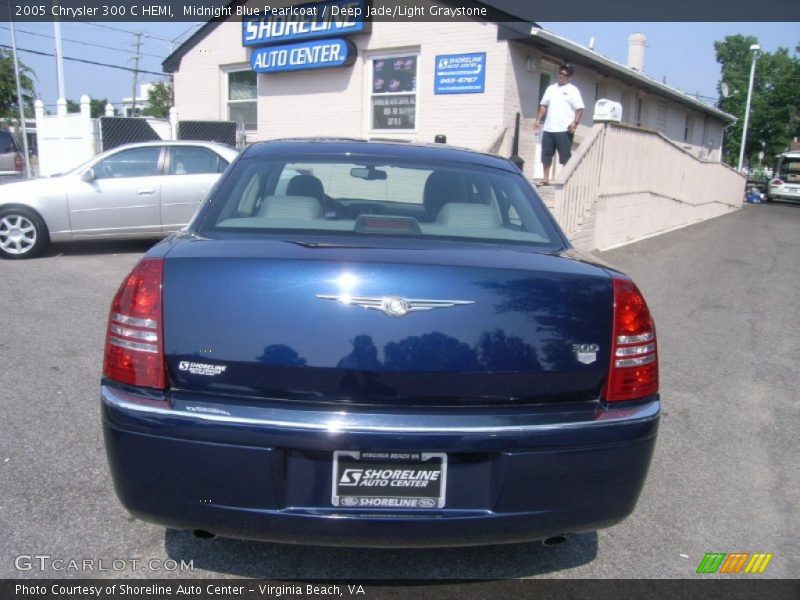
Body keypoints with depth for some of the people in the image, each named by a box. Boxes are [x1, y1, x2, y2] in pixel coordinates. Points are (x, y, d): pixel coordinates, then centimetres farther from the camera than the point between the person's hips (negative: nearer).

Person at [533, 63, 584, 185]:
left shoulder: (573, 90, 1)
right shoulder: (551, 88, 16)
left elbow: (579, 109, -5)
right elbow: (543, 105, 18)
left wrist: (575, 122, -20)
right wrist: (538, 120, 7)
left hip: (564, 130, -5)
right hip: (548, 129, 5)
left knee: (565, 156, -3)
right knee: (546, 154, 7)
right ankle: (546, 178, 15)